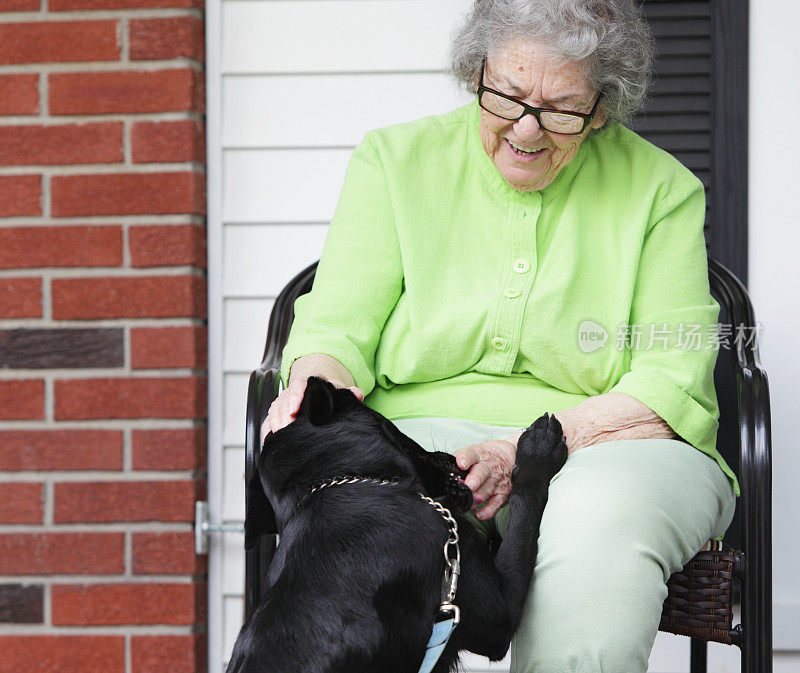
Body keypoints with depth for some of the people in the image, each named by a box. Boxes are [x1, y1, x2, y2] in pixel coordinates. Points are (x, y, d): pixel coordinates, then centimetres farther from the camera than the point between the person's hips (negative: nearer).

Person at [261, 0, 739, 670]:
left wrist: (525, 453, -19)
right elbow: (339, 327, 3)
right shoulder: (395, 159, 9)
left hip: (608, 445, 0)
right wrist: (314, 392, -23)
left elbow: (673, 384, -3)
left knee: (600, 518, -38)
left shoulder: (662, 189, 5)